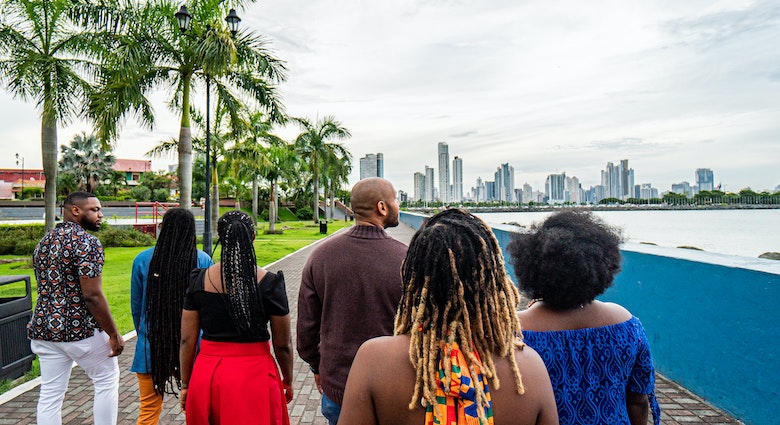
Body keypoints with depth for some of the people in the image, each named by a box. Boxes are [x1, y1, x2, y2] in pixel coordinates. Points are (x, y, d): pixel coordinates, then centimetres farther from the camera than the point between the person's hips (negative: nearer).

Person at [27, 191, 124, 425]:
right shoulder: (86, 241, -16)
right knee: (107, 380, 11)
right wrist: (114, 335, -15)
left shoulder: (44, 242, 11)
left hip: (44, 329, 8)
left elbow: (46, 288, 18)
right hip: (80, 330, -8)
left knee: (50, 392, 12)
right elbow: (92, 295, -21)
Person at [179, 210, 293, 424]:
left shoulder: (199, 280, -5)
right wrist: (288, 381, 10)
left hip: (206, 377, 3)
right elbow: (283, 344, -6)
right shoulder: (270, 283, -12)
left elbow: (187, 340, 0)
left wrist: (186, 385, 13)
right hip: (254, 375, -2)